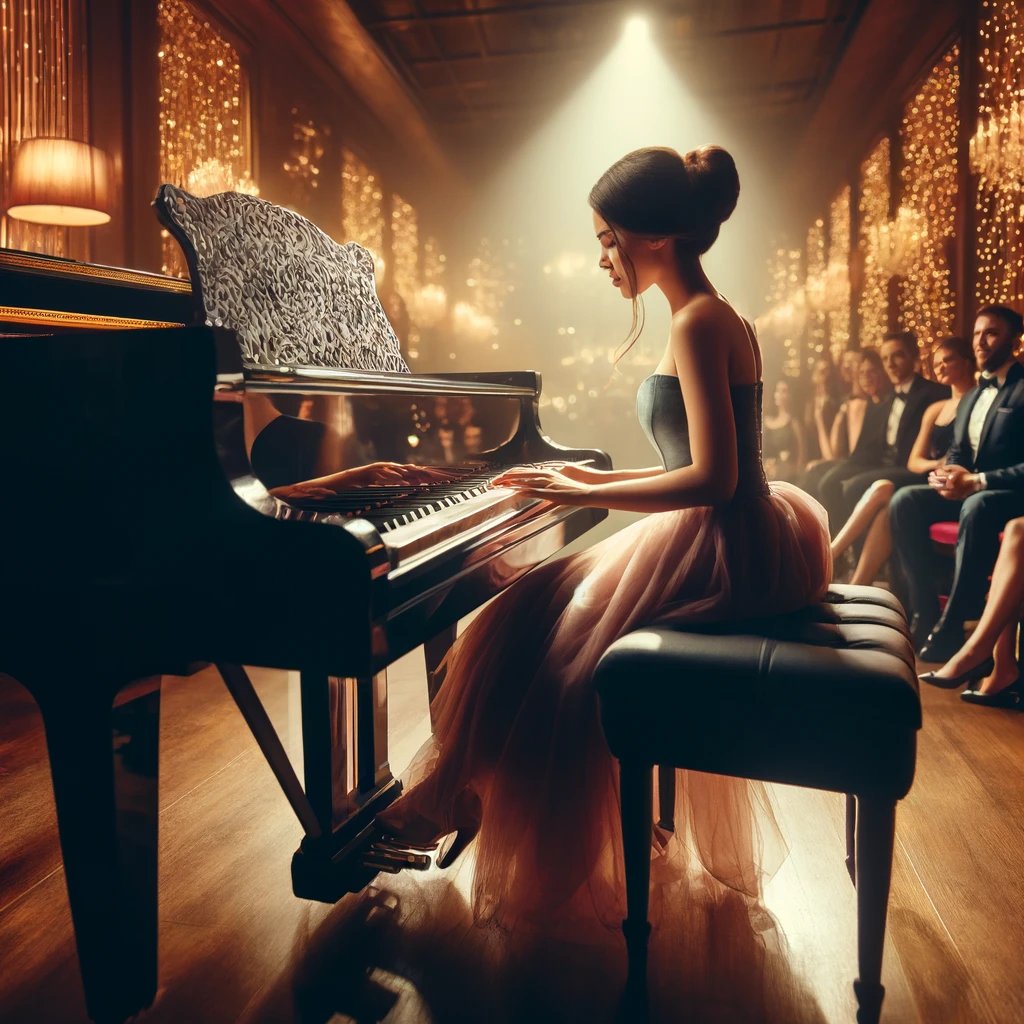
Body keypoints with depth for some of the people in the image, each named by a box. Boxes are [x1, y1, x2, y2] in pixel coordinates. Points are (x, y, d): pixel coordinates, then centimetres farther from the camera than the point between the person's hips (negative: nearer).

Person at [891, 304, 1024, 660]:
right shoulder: (972, 396, 18)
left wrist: (977, 482, -25)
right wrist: (948, 475, -6)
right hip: (969, 490, 8)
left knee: (976, 507, -40)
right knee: (905, 501, -17)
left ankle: (951, 628, -34)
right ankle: (925, 614, -18)